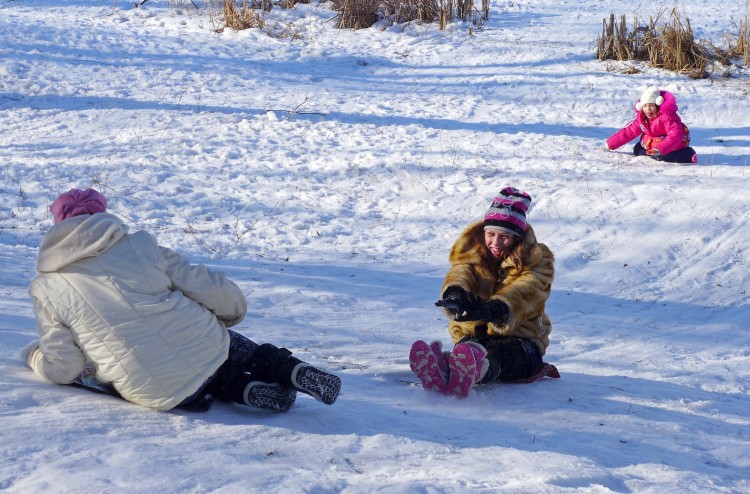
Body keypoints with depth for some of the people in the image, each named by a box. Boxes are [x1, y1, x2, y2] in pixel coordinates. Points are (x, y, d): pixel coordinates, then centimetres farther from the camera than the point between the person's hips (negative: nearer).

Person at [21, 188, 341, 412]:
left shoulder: (48, 291, 1)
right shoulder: (140, 245, 3)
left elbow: (62, 370, 1)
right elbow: (207, 287, 2)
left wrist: (35, 355, 25)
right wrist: (234, 310, 25)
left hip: (157, 395, -1)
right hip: (208, 352, 1)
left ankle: (245, 391, 7)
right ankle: (294, 371, 10)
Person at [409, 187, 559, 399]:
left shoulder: (537, 260, 0)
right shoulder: (471, 253, 9)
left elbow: (523, 293, -22)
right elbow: (460, 273, -16)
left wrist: (493, 309, -46)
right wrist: (455, 292, -44)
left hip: (520, 336, -2)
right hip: (473, 335, 2)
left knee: (496, 356, -41)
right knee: (468, 350, -38)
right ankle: (442, 370, -75)